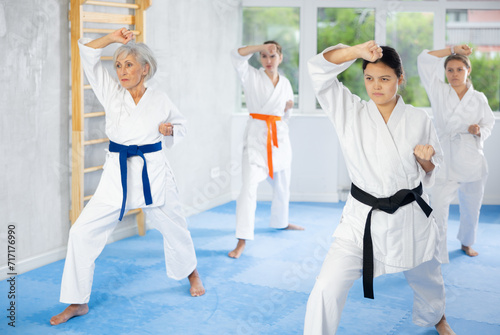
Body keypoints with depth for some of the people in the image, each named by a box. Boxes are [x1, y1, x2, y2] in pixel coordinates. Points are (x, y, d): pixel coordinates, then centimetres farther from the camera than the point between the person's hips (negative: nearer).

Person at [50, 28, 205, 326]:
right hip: (118, 172, 1)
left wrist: (170, 130, -6)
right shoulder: (112, 93, 0)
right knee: (83, 231, -7)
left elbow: (181, 124, 15)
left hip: (153, 172, -1)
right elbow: (88, 54, -4)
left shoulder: (160, 100, -2)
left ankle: (191, 273, 46)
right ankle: (78, 302, 7)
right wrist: (112, 39, -16)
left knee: (174, 226, 14)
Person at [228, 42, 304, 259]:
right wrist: (261, 46, -24)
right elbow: (237, 55, -17)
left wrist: (289, 107, -2)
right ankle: (242, 241, -16)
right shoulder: (252, 77, -2)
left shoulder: (285, 84, 11)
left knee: (282, 186, 19)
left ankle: (280, 222, 44)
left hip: (279, 137, 5)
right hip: (257, 136, -5)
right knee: (249, 186, -16)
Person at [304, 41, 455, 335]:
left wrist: (424, 159, -14)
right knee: (328, 290, -14)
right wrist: (357, 51, -26)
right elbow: (320, 68, -13)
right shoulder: (350, 112, -5)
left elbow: (431, 171, 8)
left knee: (426, 278, 24)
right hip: (362, 219, -1)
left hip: (411, 218, 2)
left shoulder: (418, 120, -3)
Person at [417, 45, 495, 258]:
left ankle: (466, 243, 42)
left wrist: (478, 131, -10)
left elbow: (488, 125, 12)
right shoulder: (439, 92, 0)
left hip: (472, 160, 2)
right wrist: (452, 50, -3)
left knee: (471, 208, 15)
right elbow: (424, 60, -5)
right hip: (445, 161, -2)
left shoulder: (479, 99, 4)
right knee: (437, 209, -13)